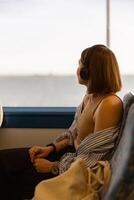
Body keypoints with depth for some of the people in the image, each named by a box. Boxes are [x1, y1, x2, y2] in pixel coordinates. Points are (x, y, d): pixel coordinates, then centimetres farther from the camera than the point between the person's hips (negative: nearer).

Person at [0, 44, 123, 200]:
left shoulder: (109, 105, -26)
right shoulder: (90, 96, 2)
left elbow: (91, 162, -24)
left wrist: (53, 167, -15)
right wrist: (51, 148, -1)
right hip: (71, 152, 8)